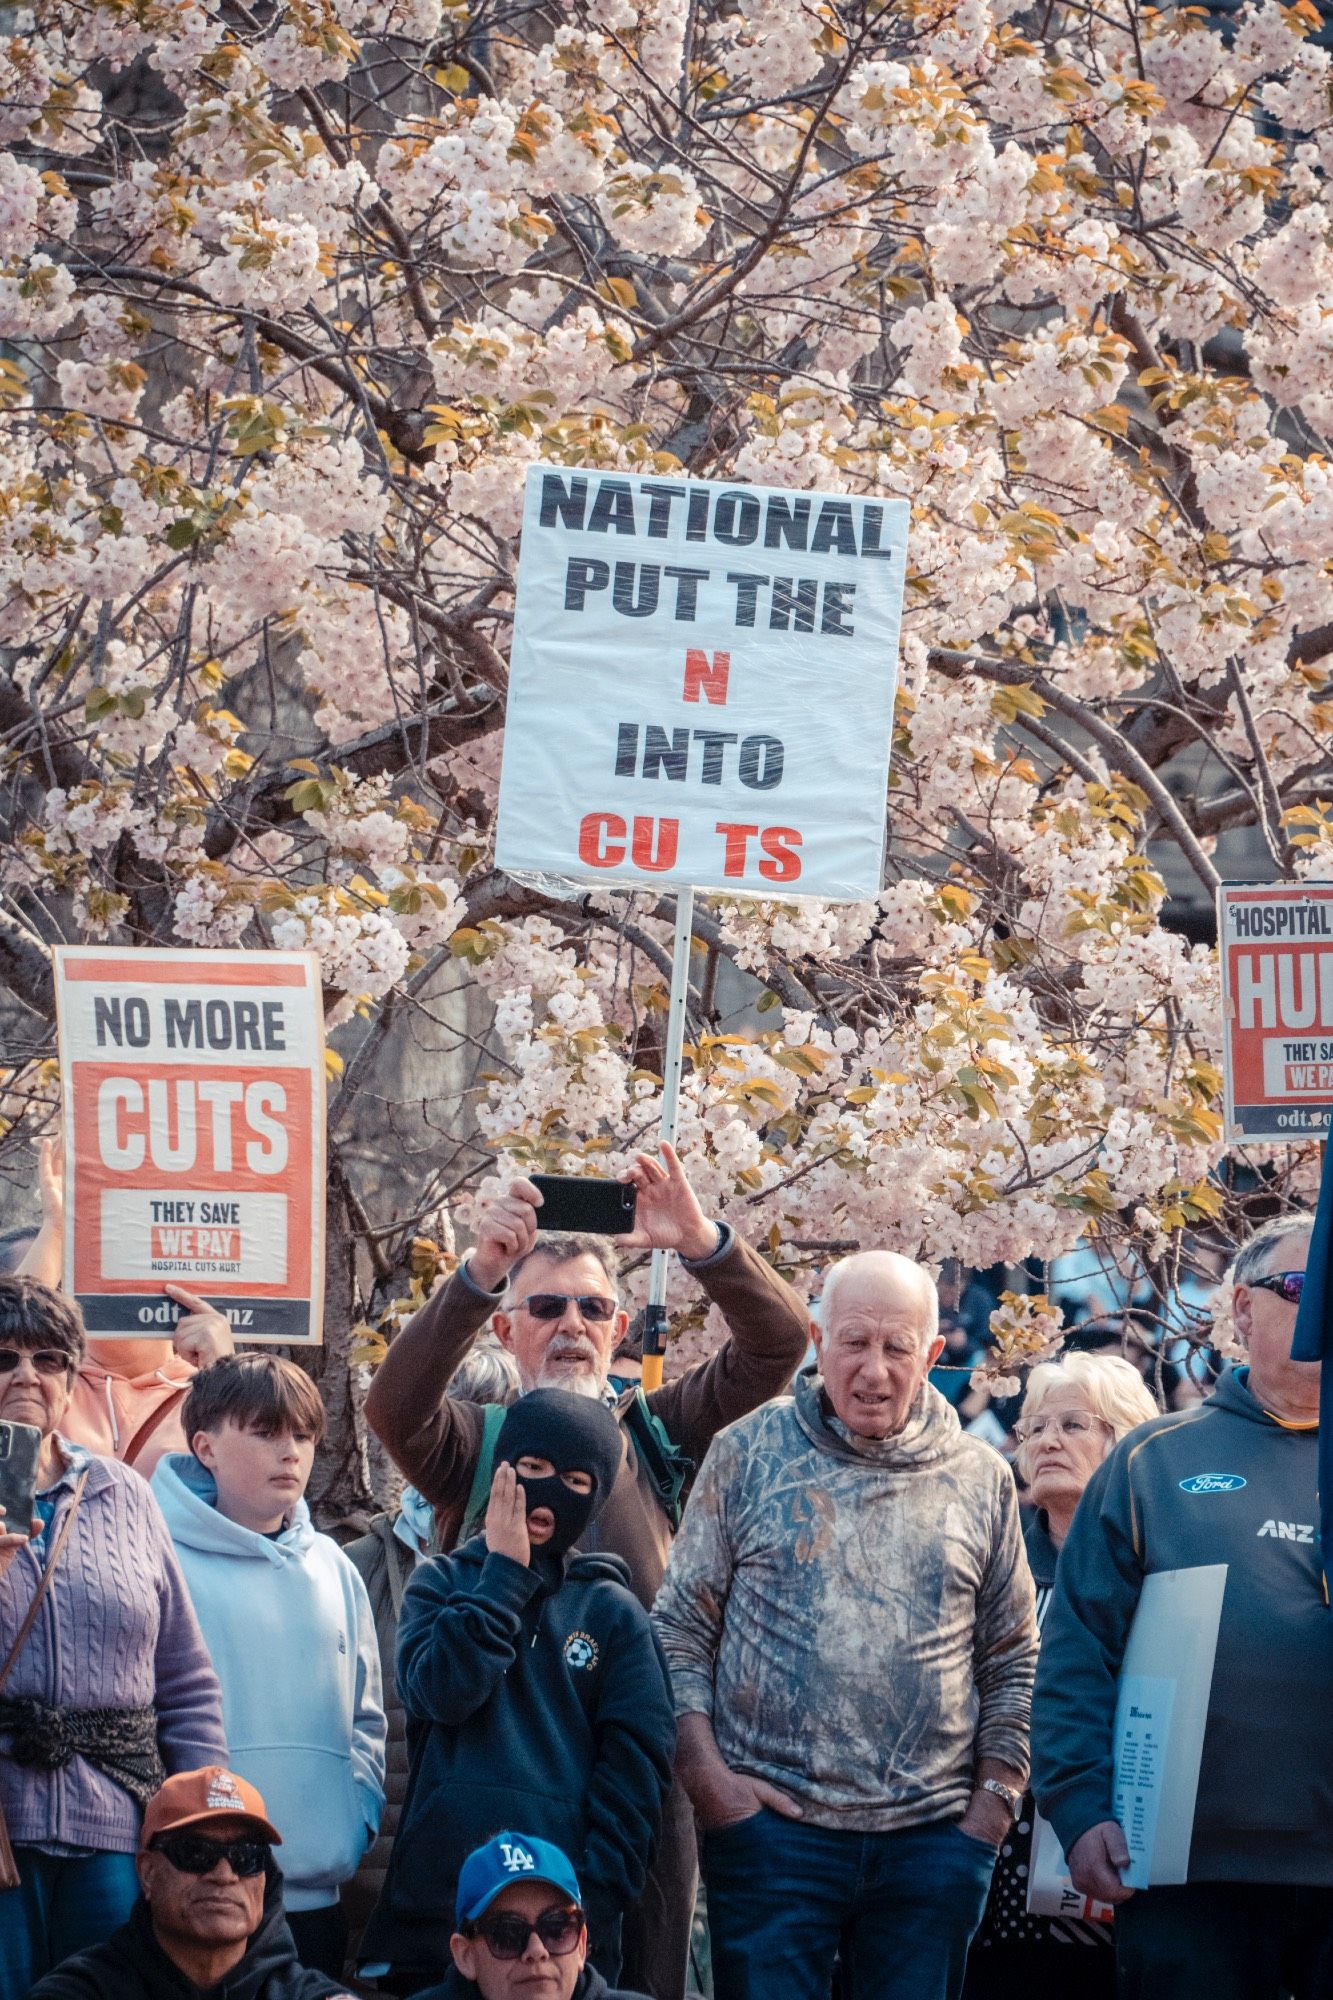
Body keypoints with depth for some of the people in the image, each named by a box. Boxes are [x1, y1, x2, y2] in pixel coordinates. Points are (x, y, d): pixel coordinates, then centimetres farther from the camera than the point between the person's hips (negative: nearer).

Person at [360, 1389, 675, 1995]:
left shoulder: (613, 1612, 7)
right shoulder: (442, 1584, 10)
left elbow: (636, 1767, 0)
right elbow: (440, 1693, -9)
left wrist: (596, 1903, -10)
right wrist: (503, 1573, -5)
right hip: (436, 1907, 1)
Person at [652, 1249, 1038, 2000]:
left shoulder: (981, 1479, 8)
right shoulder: (750, 1453, 3)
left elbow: (1013, 1660, 13)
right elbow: (681, 1627, 3)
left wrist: (996, 1797, 3)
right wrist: (707, 1774, -6)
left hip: (933, 1838, 2)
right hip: (772, 1826, -2)